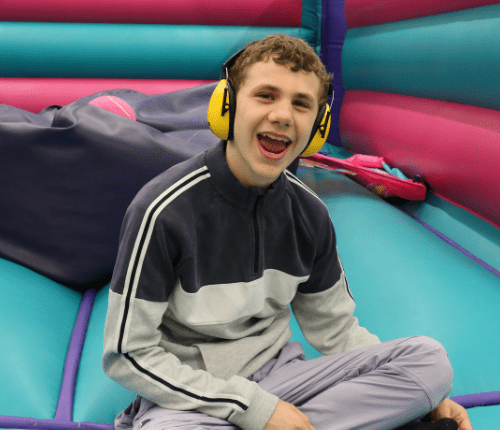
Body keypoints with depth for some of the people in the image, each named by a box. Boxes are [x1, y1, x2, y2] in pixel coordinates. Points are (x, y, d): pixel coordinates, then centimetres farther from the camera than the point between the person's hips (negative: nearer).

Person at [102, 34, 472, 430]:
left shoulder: (309, 215, -1)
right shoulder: (163, 210, -18)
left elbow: (335, 329, 10)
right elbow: (128, 354, -15)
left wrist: (425, 396, -1)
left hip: (277, 375, 4)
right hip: (188, 394, -3)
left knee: (430, 356, -12)